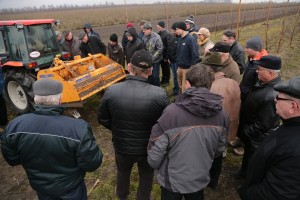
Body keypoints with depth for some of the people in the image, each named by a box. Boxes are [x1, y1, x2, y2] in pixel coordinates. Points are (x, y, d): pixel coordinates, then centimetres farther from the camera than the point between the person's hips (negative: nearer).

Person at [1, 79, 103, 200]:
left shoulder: (15, 126, -20)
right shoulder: (78, 129, -35)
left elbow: (12, 159, -4)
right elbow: (92, 164, -24)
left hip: (40, 187, 3)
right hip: (70, 190, -3)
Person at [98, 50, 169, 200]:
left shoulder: (111, 91, -21)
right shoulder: (159, 94, -27)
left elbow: (103, 119, -7)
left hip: (121, 146, 3)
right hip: (149, 147, -2)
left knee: (122, 172, 33)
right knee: (146, 177, 28)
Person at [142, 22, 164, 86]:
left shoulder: (156, 37, -16)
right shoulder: (144, 37, 0)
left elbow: (160, 49, -16)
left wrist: (153, 57, -17)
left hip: (155, 60, -5)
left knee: (155, 76, -1)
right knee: (149, 75, 14)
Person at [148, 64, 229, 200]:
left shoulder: (171, 112, -29)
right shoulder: (221, 115, -14)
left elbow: (155, 149, -20)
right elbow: (219, 149, 0)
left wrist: (155, 165, 2)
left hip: (172, 180, -3)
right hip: (201, 179, 4)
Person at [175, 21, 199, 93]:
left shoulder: (190, 39, -14)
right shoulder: (180, 39, 8)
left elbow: (195, 55, -17)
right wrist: (178, 63, 12)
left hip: (187, 68, -7)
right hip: (180, 67, 7)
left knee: (185, 88, 0)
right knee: (181, 86, 19)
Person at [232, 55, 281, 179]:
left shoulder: (272, 96, -37)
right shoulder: (263, 82, -8)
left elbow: (264, 124, -30)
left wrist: (246, 132, -15)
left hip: (257, 137, -9)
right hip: (250, 131, 9)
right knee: (248, 153, 29)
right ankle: (244, 172, 54)